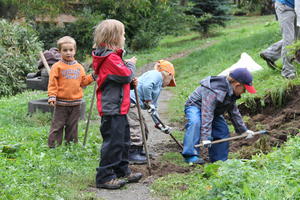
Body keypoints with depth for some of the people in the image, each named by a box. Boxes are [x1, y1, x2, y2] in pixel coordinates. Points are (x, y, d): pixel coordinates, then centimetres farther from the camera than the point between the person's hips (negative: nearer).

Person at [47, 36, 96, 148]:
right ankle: (53, 145, 6)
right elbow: (52, 83, -6)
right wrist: (52, 97, -15)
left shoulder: (79, 67, 10)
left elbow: (83, 81, 15)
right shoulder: (57, 67, -4)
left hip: (76, 102, 4)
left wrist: (92, 77, 1)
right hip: (61, 102, -4)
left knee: (72, 126, 13)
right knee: (57, 125, -1)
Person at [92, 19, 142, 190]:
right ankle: (105, 177, 1)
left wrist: (130, 80, 3)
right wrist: (131, 65, -2)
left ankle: (122, 172, 30)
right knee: (113, 142, -6)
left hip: (118, 108, 11)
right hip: (112, 109, -11)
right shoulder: (110, 58, -18)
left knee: (123, 141, 19)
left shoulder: (112, 56, 15)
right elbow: (125, 75, -21)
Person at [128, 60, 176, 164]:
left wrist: (159, 125, 23)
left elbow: (154, 107, 27)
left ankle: (139, 151, 29)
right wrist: (148, 101, -13)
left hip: (134, 105, 11)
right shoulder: (156, 75, -3)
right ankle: (132, 154, -2)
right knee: (135, 128, -8)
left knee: (143, 128, 17)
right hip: (129, 100, -11)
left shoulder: (159, 85, 26)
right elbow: (146, 86, -24)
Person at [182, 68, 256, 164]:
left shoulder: (231, 93, -6)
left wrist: (243, 130, 9)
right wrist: (206, 137, -44)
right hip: (195, 107, -9)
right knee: (195, 122, -38)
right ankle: (191, 155, -37)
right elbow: (207, 114, -41)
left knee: (223, 131, 1)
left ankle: (219, 160, 13)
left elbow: (234, 112, 6)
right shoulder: (214, 92, -38)